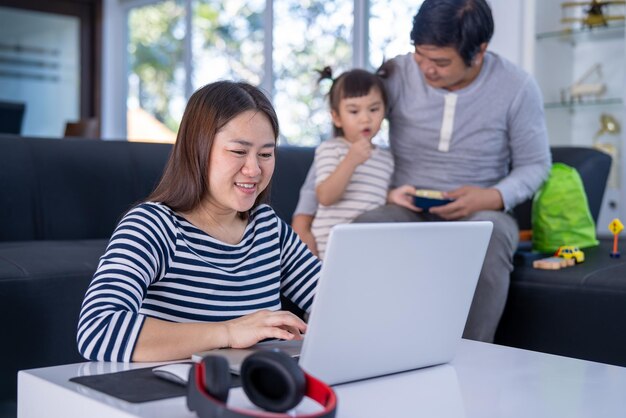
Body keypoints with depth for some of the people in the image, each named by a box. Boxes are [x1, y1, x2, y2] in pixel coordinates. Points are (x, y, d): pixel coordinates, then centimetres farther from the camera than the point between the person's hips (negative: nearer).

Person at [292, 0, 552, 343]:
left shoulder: (517, 88, -5)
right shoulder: (396, 75, -5)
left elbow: (535, 164, 6)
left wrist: (494, 197, -17)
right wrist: (304, 215, -8)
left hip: (476, 212, 0)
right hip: (404, 210, 0)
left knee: (493, 232, -37)